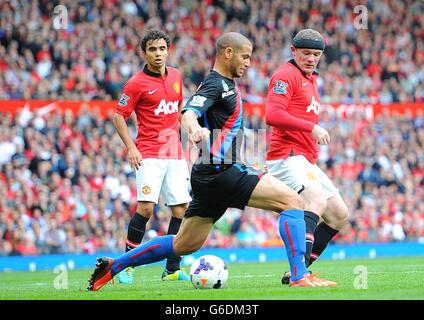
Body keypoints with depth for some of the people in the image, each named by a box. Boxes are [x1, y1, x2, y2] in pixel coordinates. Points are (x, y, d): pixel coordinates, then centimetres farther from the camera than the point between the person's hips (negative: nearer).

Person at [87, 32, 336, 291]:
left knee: (184, 245, 14)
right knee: (292, 200, -15)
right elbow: (189, 112, -30)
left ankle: (113, 266, 18)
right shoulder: (215, 84, -11)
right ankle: (299, 276, -22)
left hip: (213, 176, 10)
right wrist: (195, 128, -50)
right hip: (221, 173, -10)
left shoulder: (228, 84, 18)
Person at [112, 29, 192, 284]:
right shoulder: (137, 83, -6)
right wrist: (131, 147, -13)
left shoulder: (175, 76, 11)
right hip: (149, 155, -6)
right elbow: (119, 116, -4)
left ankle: (172, 269, 8)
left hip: (175, 153, 6)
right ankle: (127, 266, -4)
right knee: (146, 207, -16)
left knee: (181, 209, 1)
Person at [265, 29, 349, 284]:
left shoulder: (311, 79, 23)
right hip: (287, 156, -10)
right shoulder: (286, 75, -8)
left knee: (339, 215, 9)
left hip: (306, 161, 10)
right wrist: (312, 127, -22)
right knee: (317, 201, -31)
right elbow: (273, 115, -20)